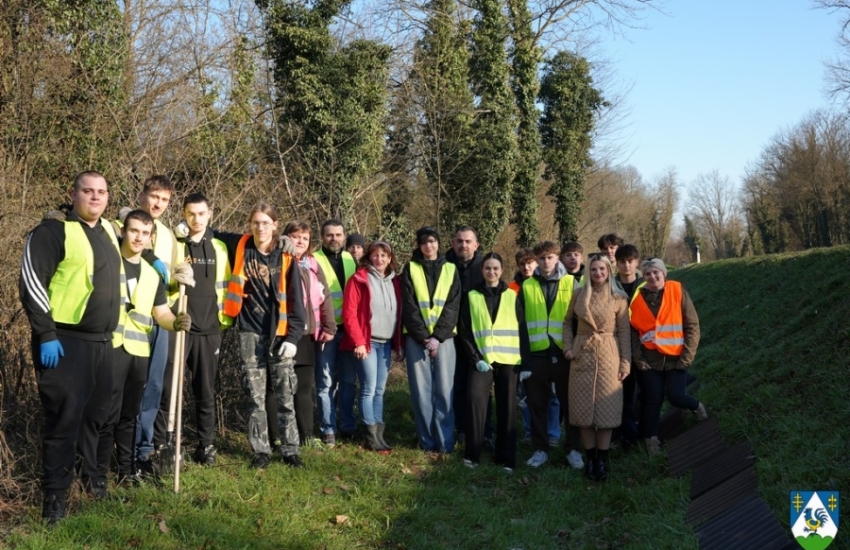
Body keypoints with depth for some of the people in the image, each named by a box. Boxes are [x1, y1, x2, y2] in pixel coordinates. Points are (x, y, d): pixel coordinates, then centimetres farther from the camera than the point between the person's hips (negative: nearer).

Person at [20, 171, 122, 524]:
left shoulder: (108, 231, 14)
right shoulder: (53, 230, -10)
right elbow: (31, 283, -15)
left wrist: (111, 331, 21)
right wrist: (46, 335, -19)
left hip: (102, 342, 8)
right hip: (64, 342, -7)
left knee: (96, 413, 16)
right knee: (65, 416, -7)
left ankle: (91, 475, 33)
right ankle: (55, 493, 1)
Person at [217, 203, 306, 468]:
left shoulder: (286, 257, -2)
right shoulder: (240, 247, 3)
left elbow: (295, 301, -2)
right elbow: (213, 235, 18)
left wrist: (293, 336, -8)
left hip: (280, 335, -1)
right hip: (250, 333, 1)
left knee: (285, 396, 2)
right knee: (255, 396, 4)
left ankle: (290, 450, 11)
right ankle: (261, 450, 13)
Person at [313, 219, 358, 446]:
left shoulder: (351, 259, 12)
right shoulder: (314, 260, -4)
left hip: (348, 328, 5)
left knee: (348, 379, 11)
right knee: (326, 382, 0)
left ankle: (348, 426, 21)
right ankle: (328, 430, 7)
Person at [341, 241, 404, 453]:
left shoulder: (395, 282, 11)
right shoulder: (359, 279, -6)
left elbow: (399, 314, 14)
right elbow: (349, 313, -10)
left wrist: (399, 343, 10)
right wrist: (358, 342, -14)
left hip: (386, 343, 5)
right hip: (367, 342, -5)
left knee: (380, 390, 8)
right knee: (369, 389, -6)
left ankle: (378, 433, 13)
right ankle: (372, 437, -1)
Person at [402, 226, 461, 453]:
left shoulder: (450, 270, 9)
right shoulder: (410, 269, 7)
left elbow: (452, 307, 1)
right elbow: (409, 307, -1)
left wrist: (438, 337, -10)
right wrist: (424, 337, -11)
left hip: (443, 337, 0)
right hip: (417, 338, 0)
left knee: (444, 390, -4)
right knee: (421, 390, -1)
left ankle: (445, 441, 1)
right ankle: (427, 440, 7)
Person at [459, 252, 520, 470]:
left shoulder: (512, 296, 8)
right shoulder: (472, 297, 7)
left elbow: (522, 329, 6)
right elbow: (465, 332, 3)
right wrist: (476, 359, -8)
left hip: (507, 360, 1)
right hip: (482, 360, -1)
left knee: (507, 407, 2)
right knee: (475, 399, -16)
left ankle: (506, 457, 9)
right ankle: (472, 453, -7)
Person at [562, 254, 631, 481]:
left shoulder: (619, 298, -1)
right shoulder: (579, 294, 4)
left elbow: (624, 332, -1)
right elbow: (568, 322, 14)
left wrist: (625, 362, -4)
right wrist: (568, 347, 2)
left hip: (608, 355, -2)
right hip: (582, 354, 2)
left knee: (606, 407, -1)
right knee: (584, 407, 3)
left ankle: (602, 460, 9)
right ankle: (589, 458, 14)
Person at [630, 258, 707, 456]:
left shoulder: (677, 290, -3)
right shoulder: (638, 297, 1)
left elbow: (692, 325, -3)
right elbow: (633, 330, 3)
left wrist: (687, 356, -9)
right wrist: (638, 359, -5)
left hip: (676, 357, -1)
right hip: (650, 359, 1)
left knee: (675, 396, -8)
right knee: (654, 400, 1)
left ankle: (697, 407, 24)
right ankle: (651, 440, 16)